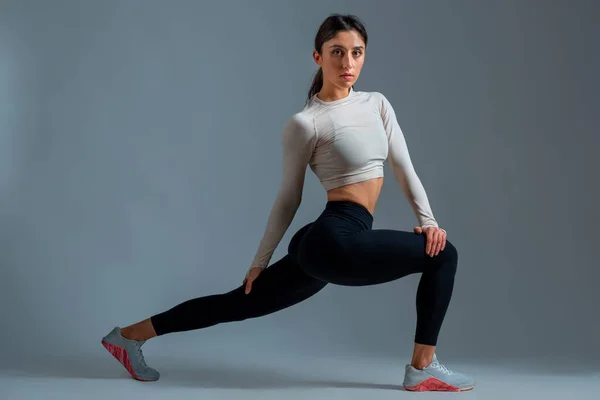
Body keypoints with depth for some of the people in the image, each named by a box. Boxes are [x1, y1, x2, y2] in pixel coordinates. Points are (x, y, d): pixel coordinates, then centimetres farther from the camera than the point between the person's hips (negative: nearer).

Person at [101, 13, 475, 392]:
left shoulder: (377, 103, 12)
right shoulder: (305, 123, -9)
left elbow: (403, 166, 12)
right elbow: (288, 200, -2)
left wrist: (428, 220, 0)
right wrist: (259, 261, 6)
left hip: (328, 245, 8)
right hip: (337, 240, -8)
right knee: (443, 255, -4)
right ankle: (423, 368, 7)